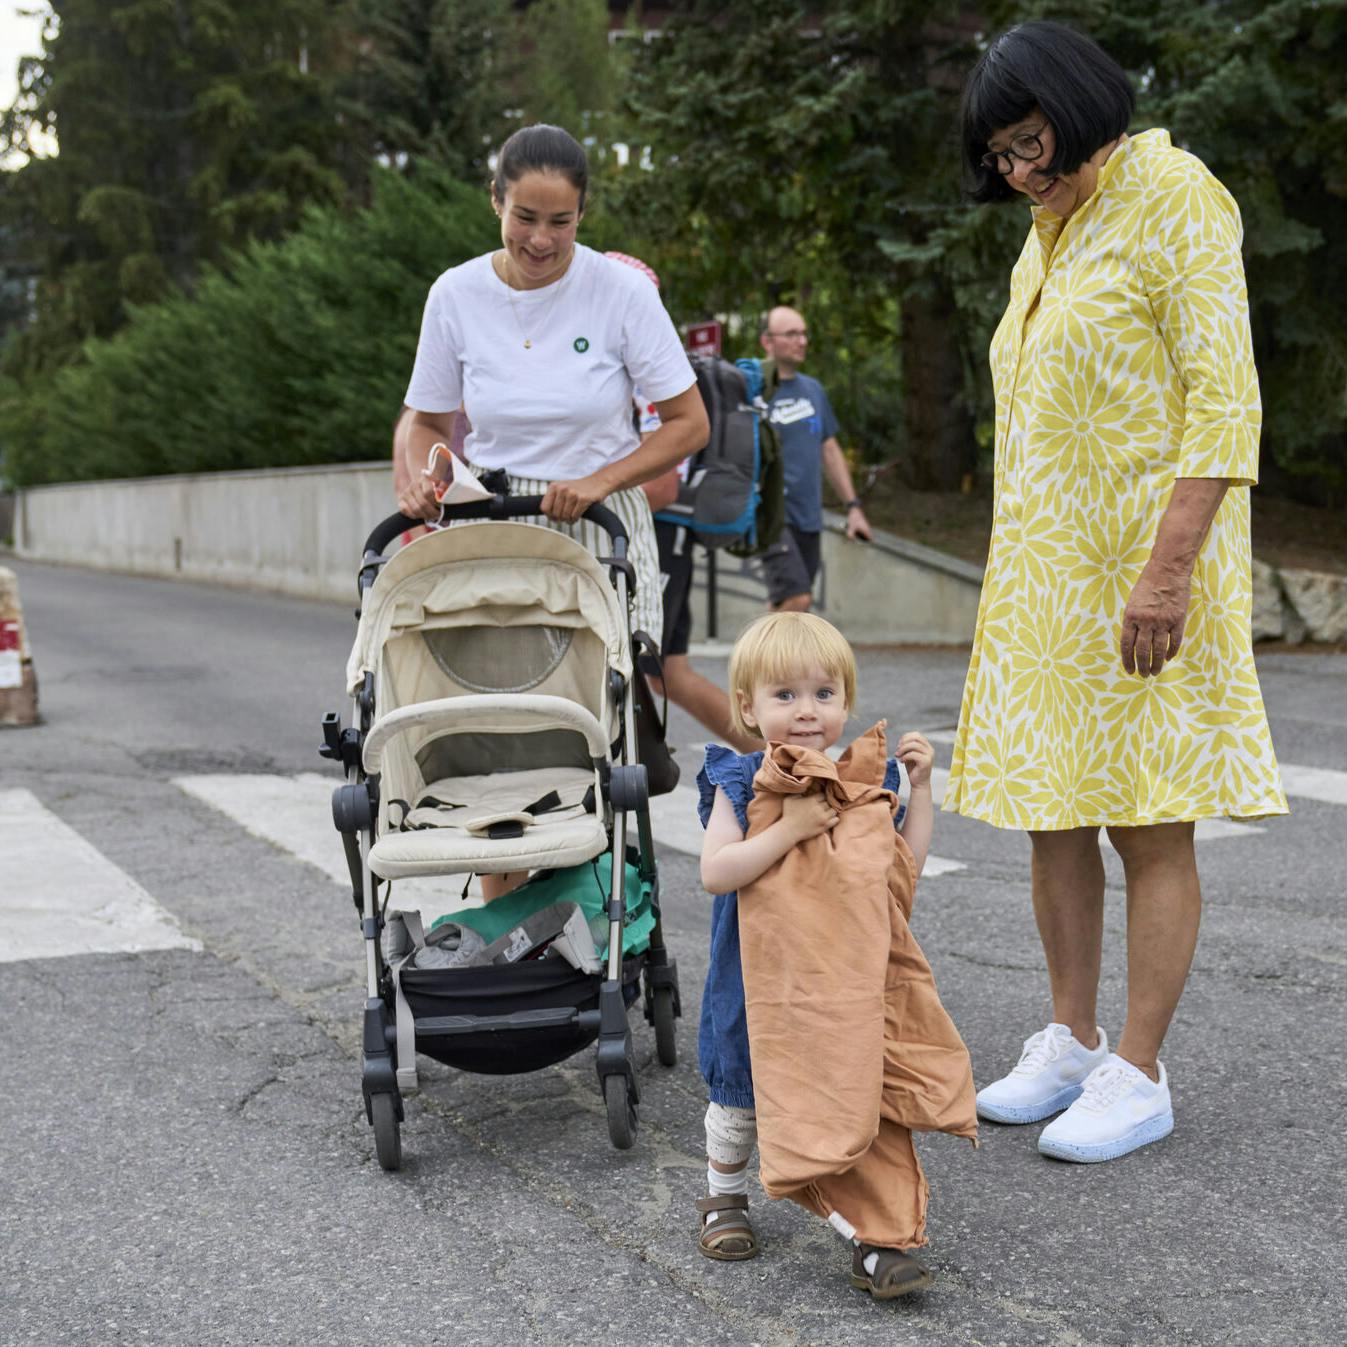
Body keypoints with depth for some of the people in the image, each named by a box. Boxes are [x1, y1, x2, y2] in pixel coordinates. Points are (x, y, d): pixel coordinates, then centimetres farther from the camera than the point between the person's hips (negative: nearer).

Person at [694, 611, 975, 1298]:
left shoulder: (869, 782, 2)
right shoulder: (740, 785, -9)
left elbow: (906, 869, 3)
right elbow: (716, 872, -21)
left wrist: (919, 789, -4)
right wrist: (791, 828, -28)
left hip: (853, 978, 2)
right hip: (764, 981, -1)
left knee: (856, 1101, -4)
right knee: (740, 1100, 15)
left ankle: (877, 1238, 1)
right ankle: (724, 1195, 41)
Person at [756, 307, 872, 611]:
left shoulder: (813, 389, 13)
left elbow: (830, 450, 20)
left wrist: (852, 505, 16)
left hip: (809, 518, 7)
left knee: (789, 606, 9)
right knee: (797, 598, -20)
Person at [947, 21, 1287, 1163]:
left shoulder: (1175, 201, -7)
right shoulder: (1047, 237, 18)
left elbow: (1225, 402, -15)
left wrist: (1168, 566, -23)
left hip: (1143, 568, -8)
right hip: (1045, 575, 8)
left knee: (1151, 826, -2)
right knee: (1052, 818, 10)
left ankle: (1139, 1077, 5)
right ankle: (1072, 1048, 21)